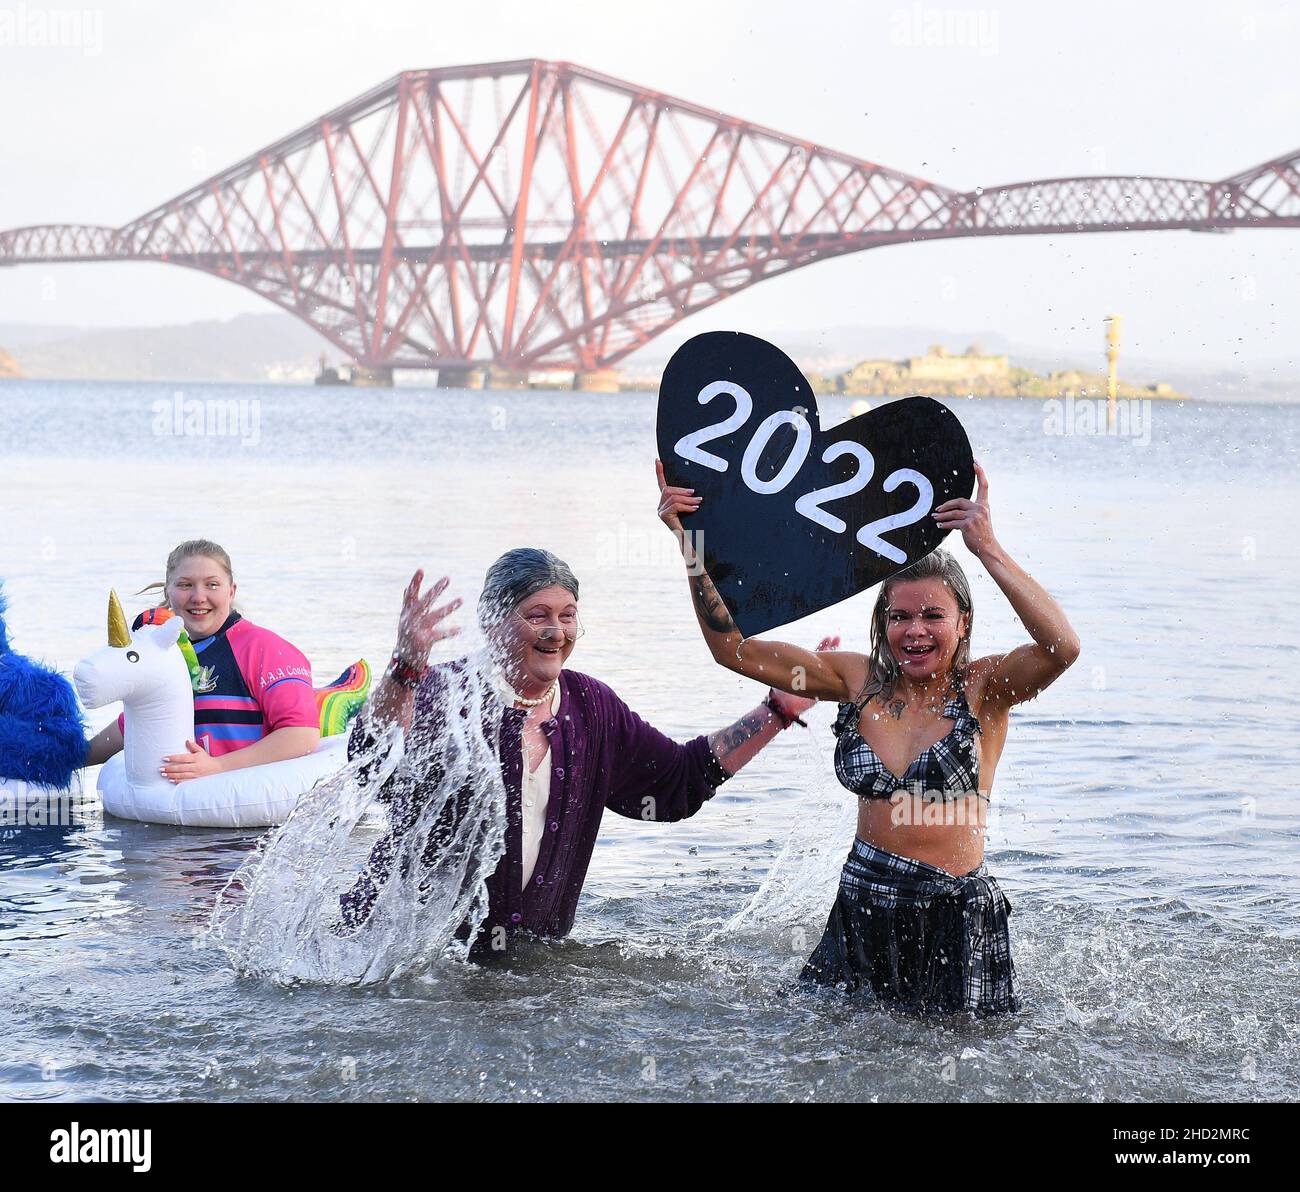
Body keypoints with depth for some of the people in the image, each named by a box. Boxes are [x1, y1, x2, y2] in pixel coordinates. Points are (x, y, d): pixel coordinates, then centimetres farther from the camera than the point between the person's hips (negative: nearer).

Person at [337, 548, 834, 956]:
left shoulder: (592, 708, 9)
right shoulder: (443, 693, -11)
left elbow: (683, 780, 16)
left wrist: (780, 709, 12)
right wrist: (403, 669, -48)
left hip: (531, 949, 6)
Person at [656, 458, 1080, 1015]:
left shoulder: (983, 687, -6)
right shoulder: (861, 681, 3)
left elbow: (1062, 646, -27)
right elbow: (732, 647, 3)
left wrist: (988, 550, -32)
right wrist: (692, 545, -5)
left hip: (956, 924, -3)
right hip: (863, 914, 4)